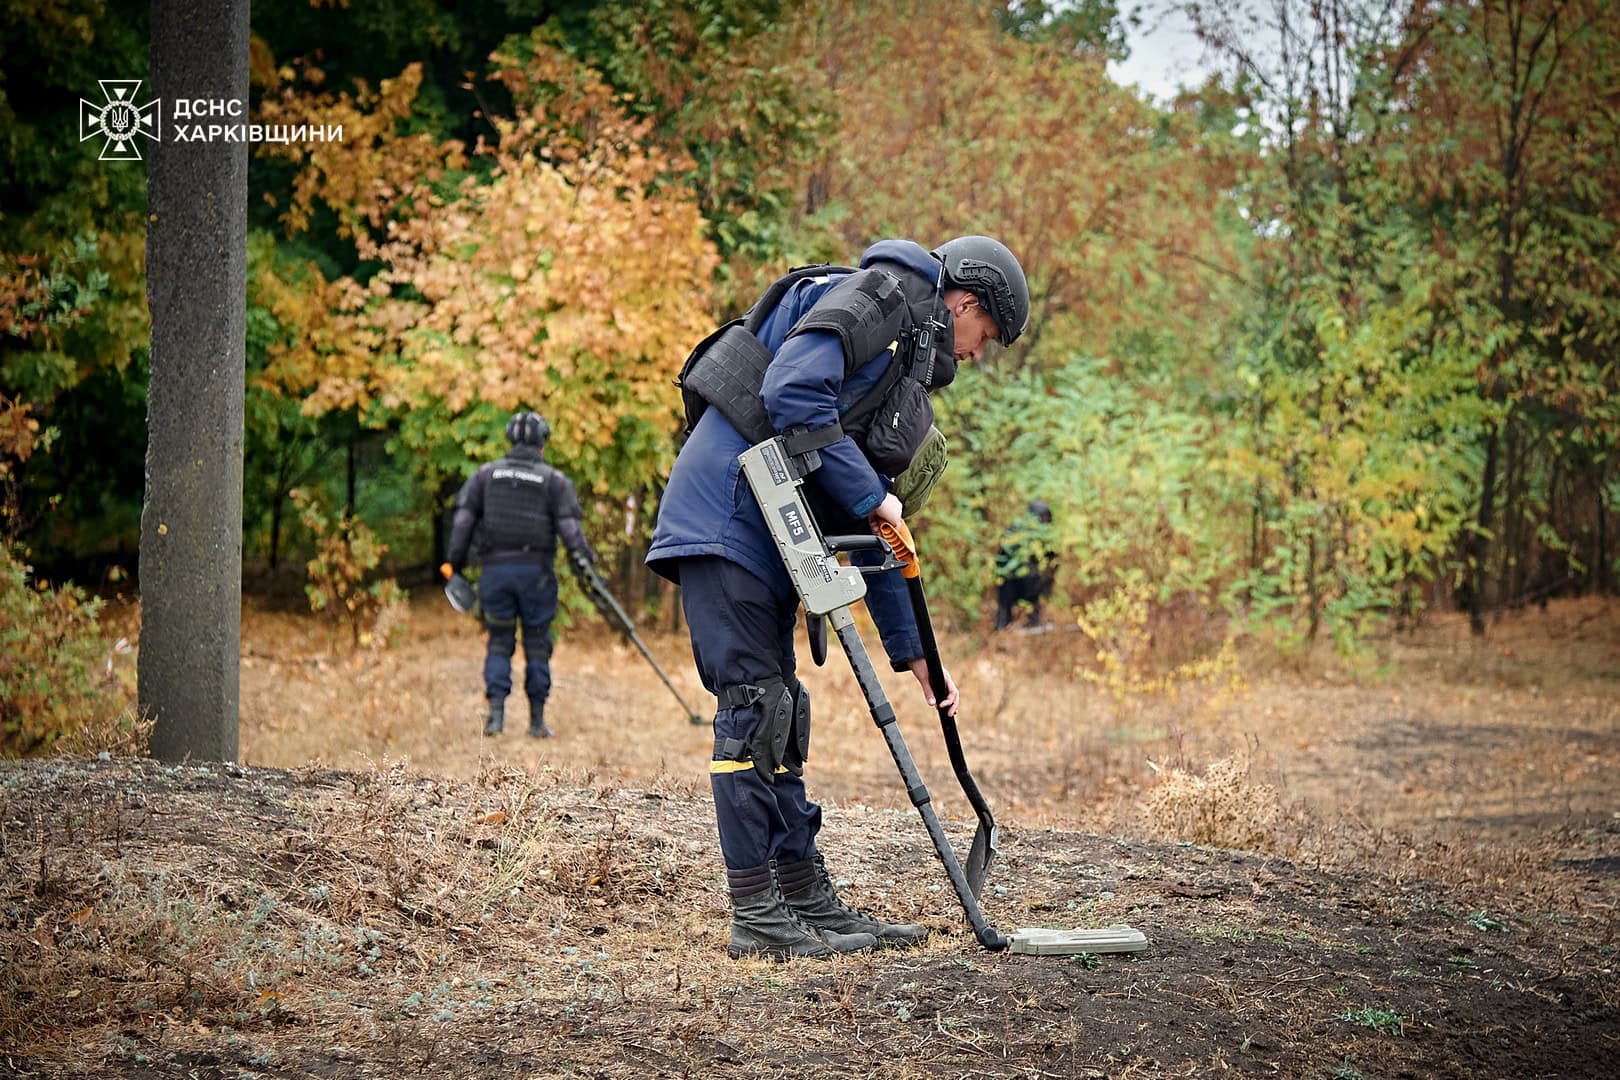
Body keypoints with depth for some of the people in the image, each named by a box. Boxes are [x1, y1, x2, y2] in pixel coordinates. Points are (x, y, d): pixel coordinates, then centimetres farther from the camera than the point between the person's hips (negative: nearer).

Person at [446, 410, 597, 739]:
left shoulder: (486, 474, 9)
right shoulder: (555, 481, 4)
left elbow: (463, 518, 3)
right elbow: (569, 526, -6)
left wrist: (455, 563, 6)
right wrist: (586, 560, -4)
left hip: (495, 568, 1)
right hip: (535, 571, -1)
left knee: (499, 643, 8)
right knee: (537, 644, 6)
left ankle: (496, 712, -7)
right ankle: (537, 720, 8)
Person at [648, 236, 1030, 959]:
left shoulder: (907, 383, 24)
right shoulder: (883, 296, -4)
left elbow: (873, 534, 25)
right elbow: (792, 395, -20)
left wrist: (912, 652, 23)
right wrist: (869, 497, -11)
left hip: (770, 538, 10)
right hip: (726, 511, -10)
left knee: (780, 715, 11)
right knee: (753, 705, -9)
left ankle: (809, 901, 15)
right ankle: (756, 918, -8)